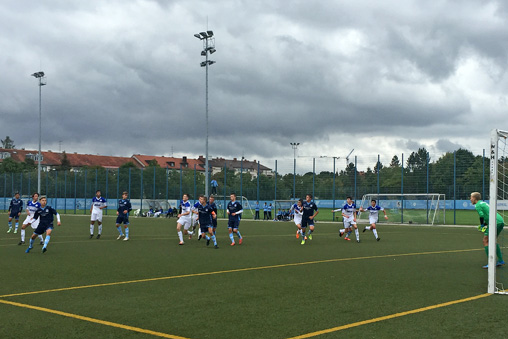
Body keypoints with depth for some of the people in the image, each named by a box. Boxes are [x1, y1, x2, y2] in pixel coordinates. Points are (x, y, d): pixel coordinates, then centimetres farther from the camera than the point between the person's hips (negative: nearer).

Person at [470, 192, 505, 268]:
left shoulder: (478, 205, -2)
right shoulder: (483, 203, 26)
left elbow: (482, 215, -14)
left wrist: (482, 225, -3)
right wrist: (484, 224, 20)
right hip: (501, 221, 9)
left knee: (486, 241, -5)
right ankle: (500, 260, 20)